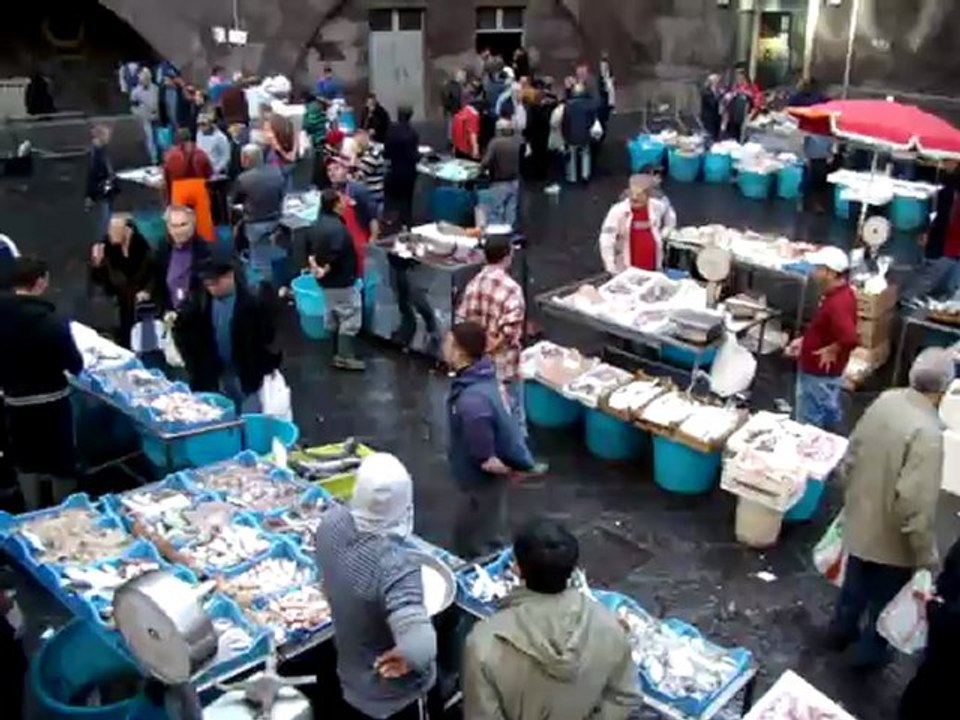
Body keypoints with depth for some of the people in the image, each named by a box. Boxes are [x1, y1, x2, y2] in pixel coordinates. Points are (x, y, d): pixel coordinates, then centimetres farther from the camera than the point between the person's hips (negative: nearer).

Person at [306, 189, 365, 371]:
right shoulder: (338, 228, -26)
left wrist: (314, 266, 7)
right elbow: (335, 255, -30)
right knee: (350, 318, -1)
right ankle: (345, 357, 1)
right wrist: (325, 270, -16)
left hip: (327, 281, 10)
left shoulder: (316, 225, 5)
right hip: (342, 281, -10)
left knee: (334, 317, 19)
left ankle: (338, 353, 29)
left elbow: (309, 249, 11)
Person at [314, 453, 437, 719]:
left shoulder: (331, 523, -21)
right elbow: (419, 647, -51)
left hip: (349, 681, 5)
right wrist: (406, 658, -30)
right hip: (395, 698, -5)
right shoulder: (395, 564, -40)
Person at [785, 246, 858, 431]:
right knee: (829, 413, 25)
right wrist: (804, 341, 10)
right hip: (824, 371, 10)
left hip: (819, 374, -10)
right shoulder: (837, 294, 2)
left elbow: (850, 339, -41)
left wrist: (831, 351, -24)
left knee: (809, 424, 4)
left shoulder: (838, 303, -31)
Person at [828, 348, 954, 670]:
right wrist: (926, 554, -18)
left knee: (855, 581, 30)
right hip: (891, 535, -6)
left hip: (860, 518, 7)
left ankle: (841, 630, 51)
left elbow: (850, 456, 2)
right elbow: (915, 502, -31)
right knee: (884, 597, 19)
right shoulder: (927, 432, -32)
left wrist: (852, 495, 19)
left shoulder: (885, 401, -10)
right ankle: (870, 653, 40)